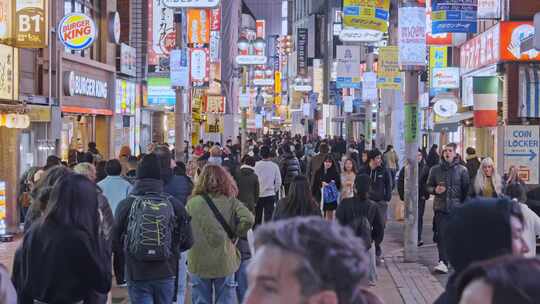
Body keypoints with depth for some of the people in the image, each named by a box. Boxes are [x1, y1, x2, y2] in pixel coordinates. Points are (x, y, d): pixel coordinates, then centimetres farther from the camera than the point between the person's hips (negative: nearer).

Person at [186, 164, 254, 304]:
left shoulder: (192, 203, -4)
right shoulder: (231, 202, -5)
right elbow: (248, 219, -18)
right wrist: (234, 236, -4)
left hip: (199, 262, 0)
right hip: (225, 262, 0)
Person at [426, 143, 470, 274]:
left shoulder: (462, 170, 3)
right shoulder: (435, 169, 6)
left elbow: (466, 189, 4)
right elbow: (428, 186, 12)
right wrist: (435, 190, -10)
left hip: (457, 209, 0)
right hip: (441, 208, 1)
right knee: (441, 236, -8)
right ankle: (443, 262, -10)